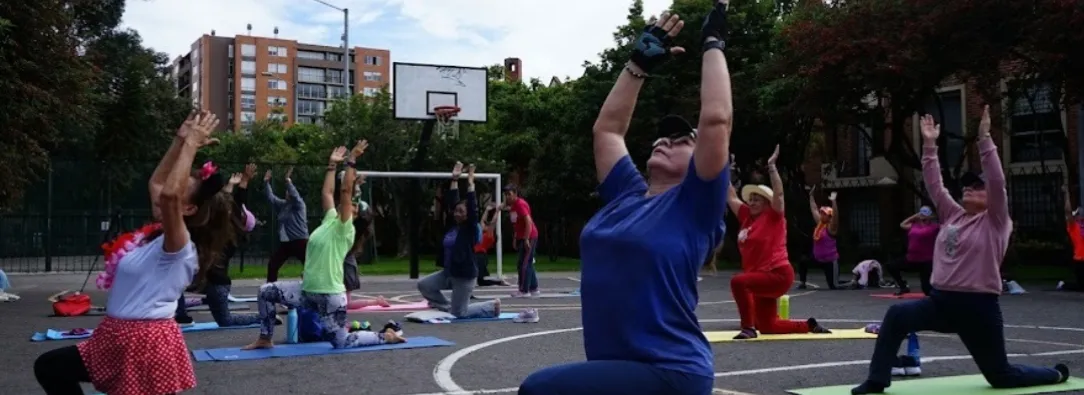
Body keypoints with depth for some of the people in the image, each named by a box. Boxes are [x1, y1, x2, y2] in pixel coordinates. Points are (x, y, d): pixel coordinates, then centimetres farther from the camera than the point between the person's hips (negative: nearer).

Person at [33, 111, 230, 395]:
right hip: (121, 339, 9)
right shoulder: (160, 237, 9)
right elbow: (156, 184, 18)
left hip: (146, 343, -9)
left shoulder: (180, 247, -17)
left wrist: (191, 144, -30)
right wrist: (180, 141, 10)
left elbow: (169, 193, -37)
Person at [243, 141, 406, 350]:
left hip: (330, 296, -8)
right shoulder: (330, 221, 10)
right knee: (265, 292, 7)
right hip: (307, 291, 8)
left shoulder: (344, 228, -11)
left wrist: (350, 162, -20)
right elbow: (327, 192, 17)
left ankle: (386, 336, 16)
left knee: (341, 342, -2)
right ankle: (265, 339, 21)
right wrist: (333, 164, 22)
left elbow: (345, 191, -19)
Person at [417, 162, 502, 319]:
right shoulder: (454, 227, 5)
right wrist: (455, 179, 3)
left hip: (465, 276, -8)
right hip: (449, 273, 8)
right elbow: (452, 201, 5)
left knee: (459, 313, -4)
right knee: (423, 285, 1)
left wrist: (470, 183, -23)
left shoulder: (471, 229, -13)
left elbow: (473, 207, -24)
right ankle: (448, 307, 15)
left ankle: (492, 306, 16)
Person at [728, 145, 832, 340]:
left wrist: (771, 166, -22)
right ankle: (809, 325, 28)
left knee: (738, 281, -31)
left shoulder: (773, 217, -4)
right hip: (762, 276, 8)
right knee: (767, 327, 10)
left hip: (778, 274, -8)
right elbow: (731, 196, 17)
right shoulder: (747, 217, 11)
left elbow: (778, 193, -17)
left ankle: (748, 327, -23)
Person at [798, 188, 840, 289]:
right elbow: (814, 209, 12)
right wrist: (811, 196, 12)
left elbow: (835, 215, -32)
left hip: (831, 260, -8)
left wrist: (833, 201, -42)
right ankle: (802, 283, 16)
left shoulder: (831, 227, -15)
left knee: (834, 286, -8)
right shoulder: (819, 223, 5)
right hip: (818, 259, 8)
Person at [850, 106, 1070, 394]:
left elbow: (997, 182, -19)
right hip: (942, 301, 5)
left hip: (978, 306, -5)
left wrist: (985, 139, -24)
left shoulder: (995, 222, -5)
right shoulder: (953, 215, 10)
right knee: (896, 316, -20)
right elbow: (934, 184, 7)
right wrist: (929, 145, 0)